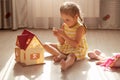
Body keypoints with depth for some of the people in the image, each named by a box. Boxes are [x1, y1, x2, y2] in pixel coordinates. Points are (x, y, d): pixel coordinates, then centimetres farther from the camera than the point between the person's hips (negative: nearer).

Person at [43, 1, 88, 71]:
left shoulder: (80, 28, -19)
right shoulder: (64, 25, -1)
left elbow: (76, 44, -27)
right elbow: (62, 43, 3)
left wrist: (64, 35, -33)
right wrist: (58, 35, -19)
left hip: (77, 50, -8)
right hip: (66, 47, 8)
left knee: (72, 55, -43)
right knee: (46, 45, 0)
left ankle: (66, 63, -78)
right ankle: (61, 55, -23)